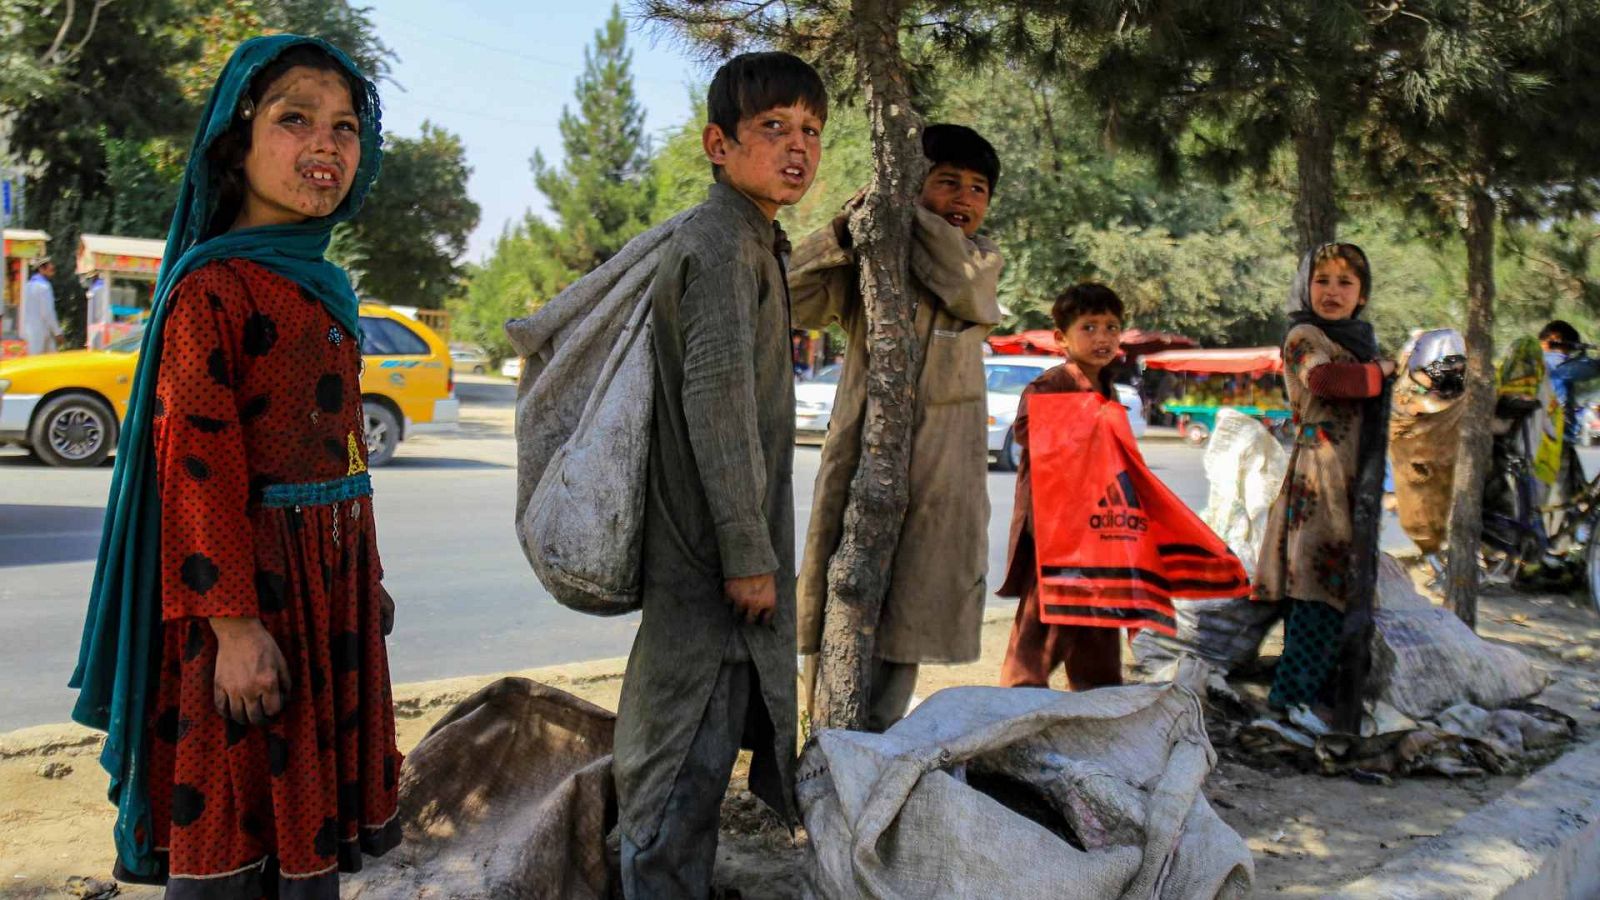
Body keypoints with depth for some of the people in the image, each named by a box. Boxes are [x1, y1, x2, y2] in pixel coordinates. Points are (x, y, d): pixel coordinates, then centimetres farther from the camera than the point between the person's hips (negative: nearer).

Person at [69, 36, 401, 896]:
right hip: (251, 573, -8)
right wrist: (233, 622, -22)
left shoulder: (326, 290, 12)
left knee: (312, 803, 17)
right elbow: (197, 465, -18)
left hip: (329, 574, 8)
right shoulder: (210, 289, -13)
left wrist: (367, 577, 20)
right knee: (232, 829, 3)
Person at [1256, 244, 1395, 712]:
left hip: (1354, 477, 9)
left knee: (1332, 580, 9)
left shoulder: (1358, 338, 22)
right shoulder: (1304, 335, -4)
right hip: (1320, 475, -9)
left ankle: (1304, 687, 15)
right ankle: (1293, 693, -10)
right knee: (1320, 582, -13)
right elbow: (1324, 377, -26)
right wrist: (1378, 371, -10)